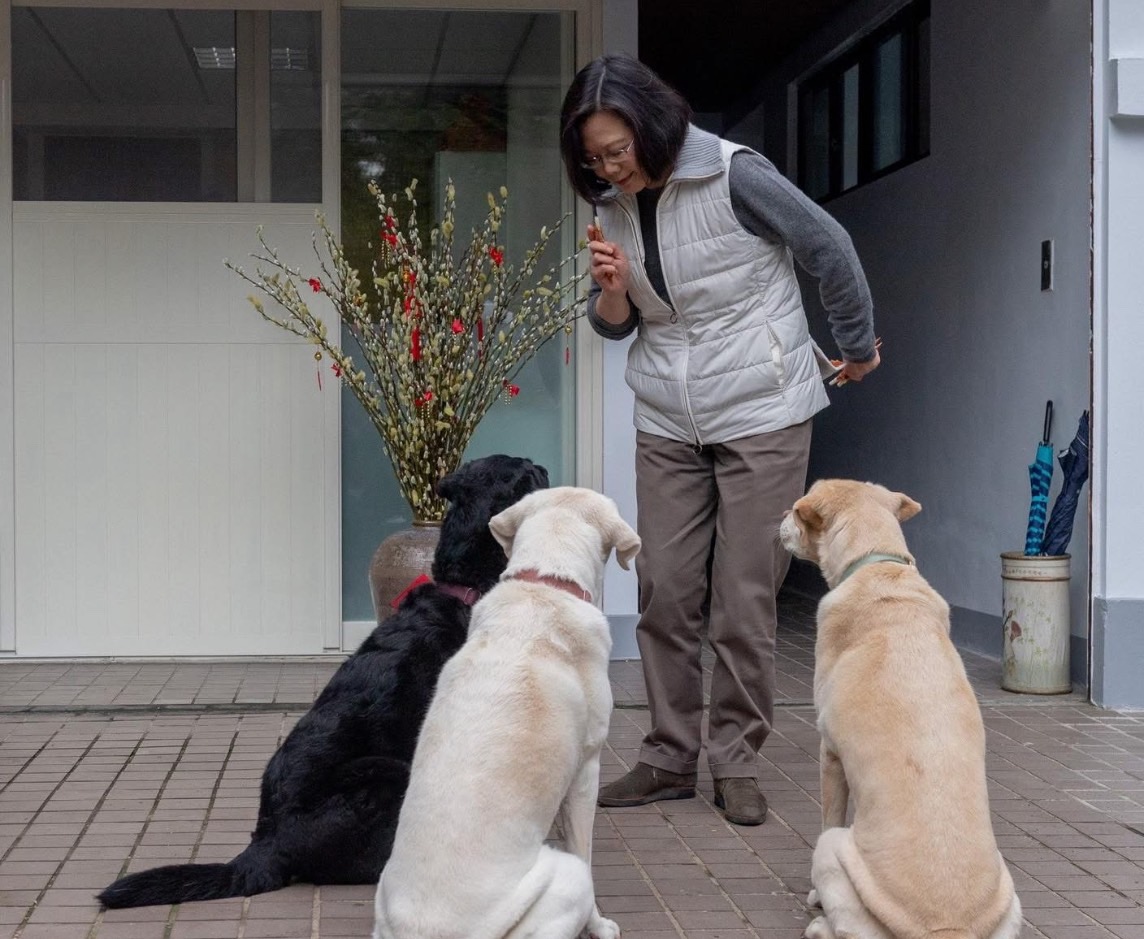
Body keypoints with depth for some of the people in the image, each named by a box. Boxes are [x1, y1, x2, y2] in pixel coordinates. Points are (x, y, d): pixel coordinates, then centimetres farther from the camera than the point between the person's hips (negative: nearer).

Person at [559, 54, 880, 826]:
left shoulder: (734, 176, -14)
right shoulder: (613, 207, 4)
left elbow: (830, 248, -5)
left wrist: (857, 349, 5)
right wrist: (612, 289, -11)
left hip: (761, 411, -5)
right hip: (667, 421, 5)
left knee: (746, 596, -3)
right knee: (665, 592, 2)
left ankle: (739, 762, 8)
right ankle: (671, 757, 12)